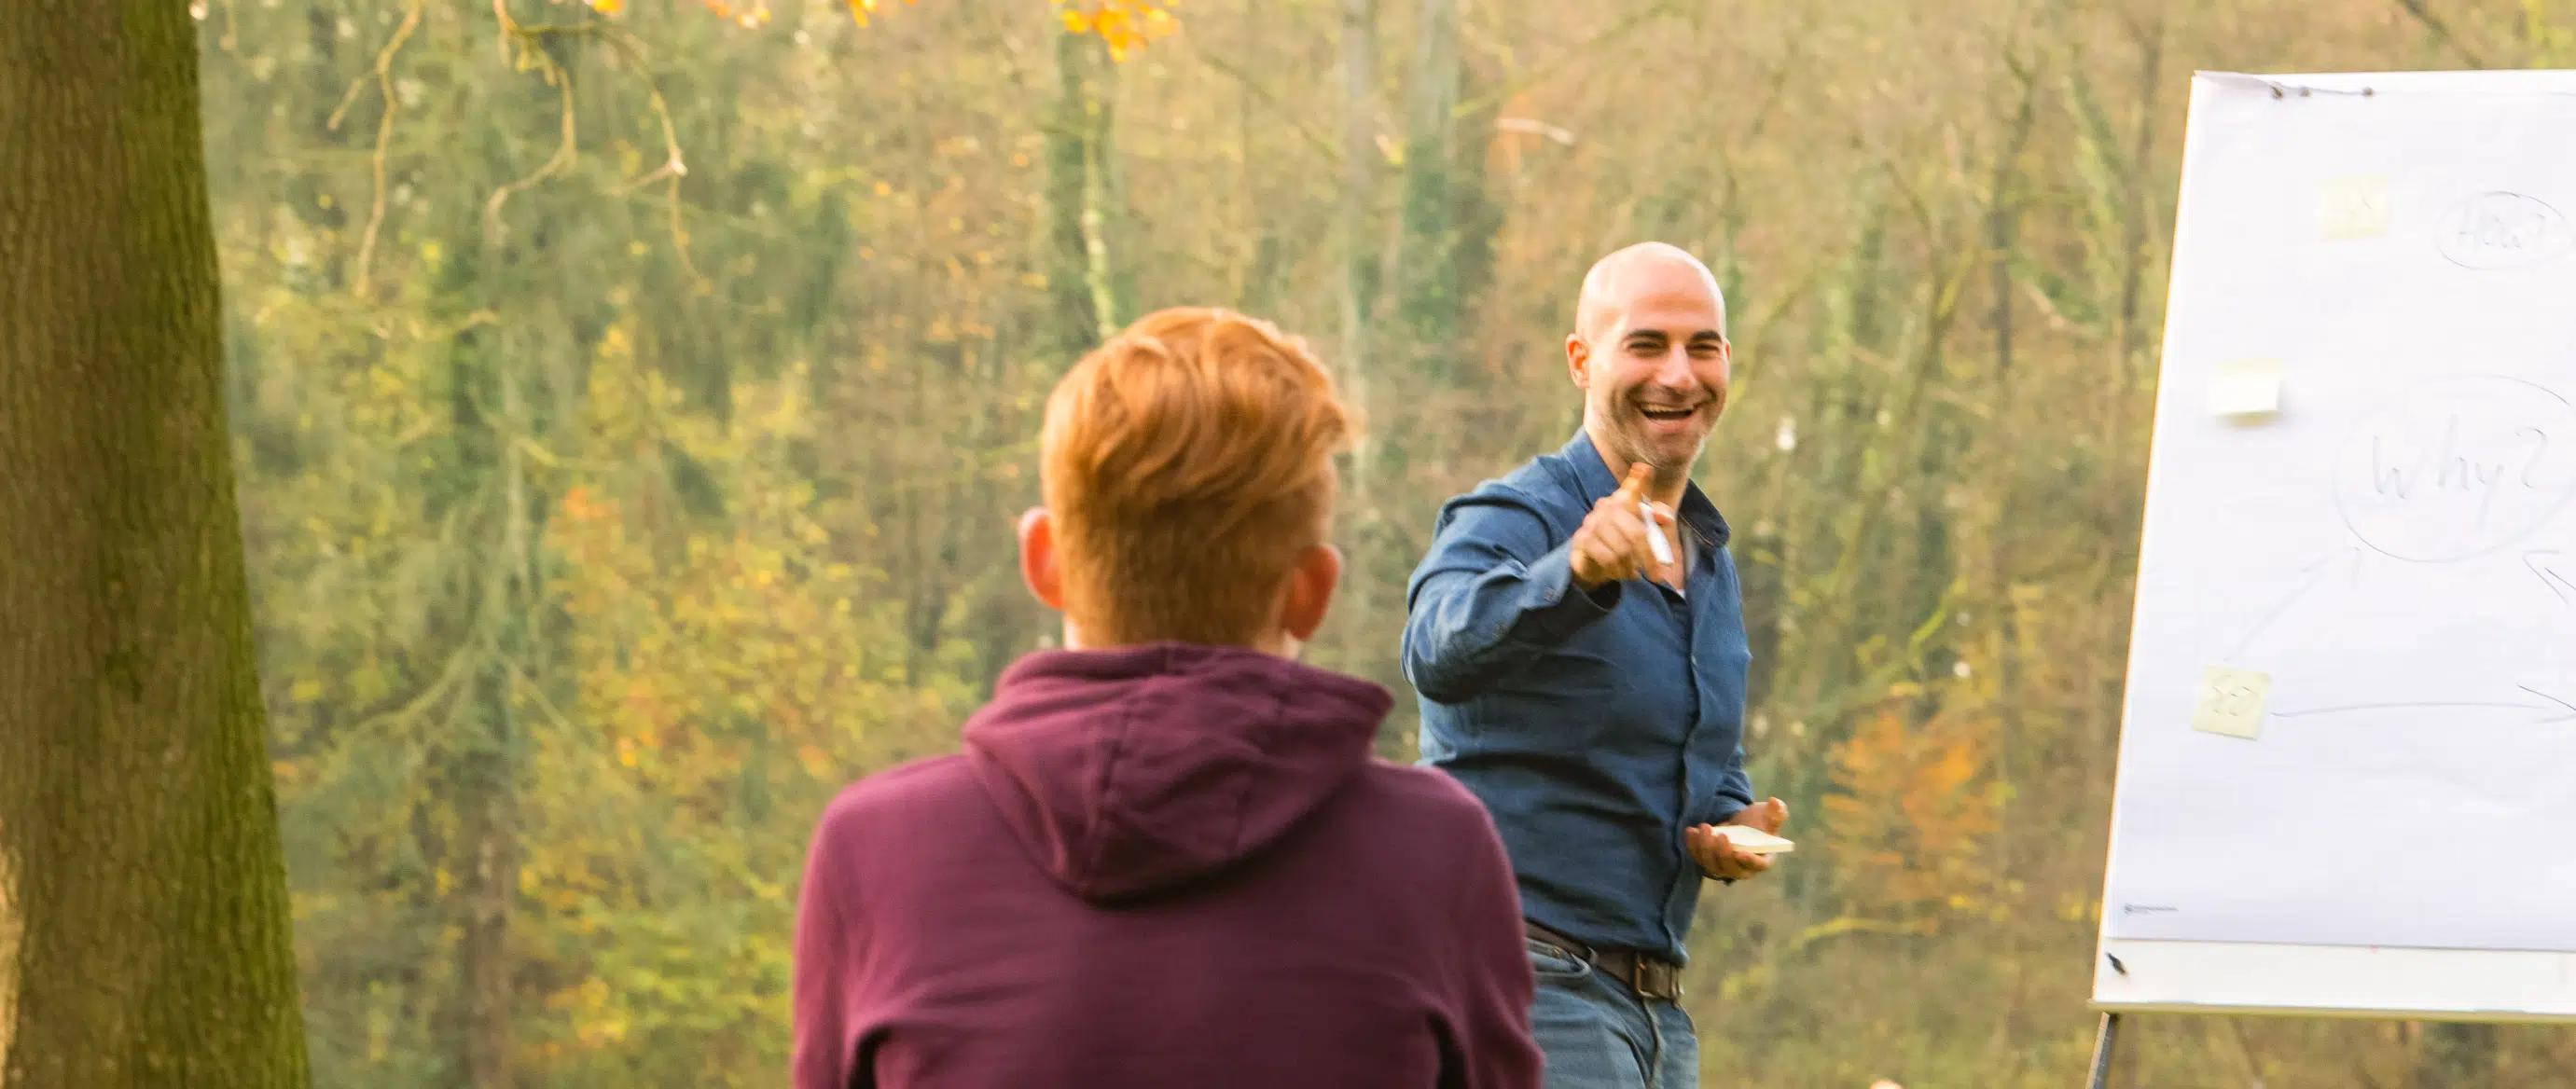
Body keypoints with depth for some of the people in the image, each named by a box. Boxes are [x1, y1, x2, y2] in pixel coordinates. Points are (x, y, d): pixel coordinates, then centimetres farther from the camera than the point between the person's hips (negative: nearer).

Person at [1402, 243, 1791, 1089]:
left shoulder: (1711, 562, 17)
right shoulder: (1510, 522, -10)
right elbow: (1443, 652, -33)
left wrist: (1735, 826, 5)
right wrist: (1577, 573, -51)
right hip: (1532, 983, -8)